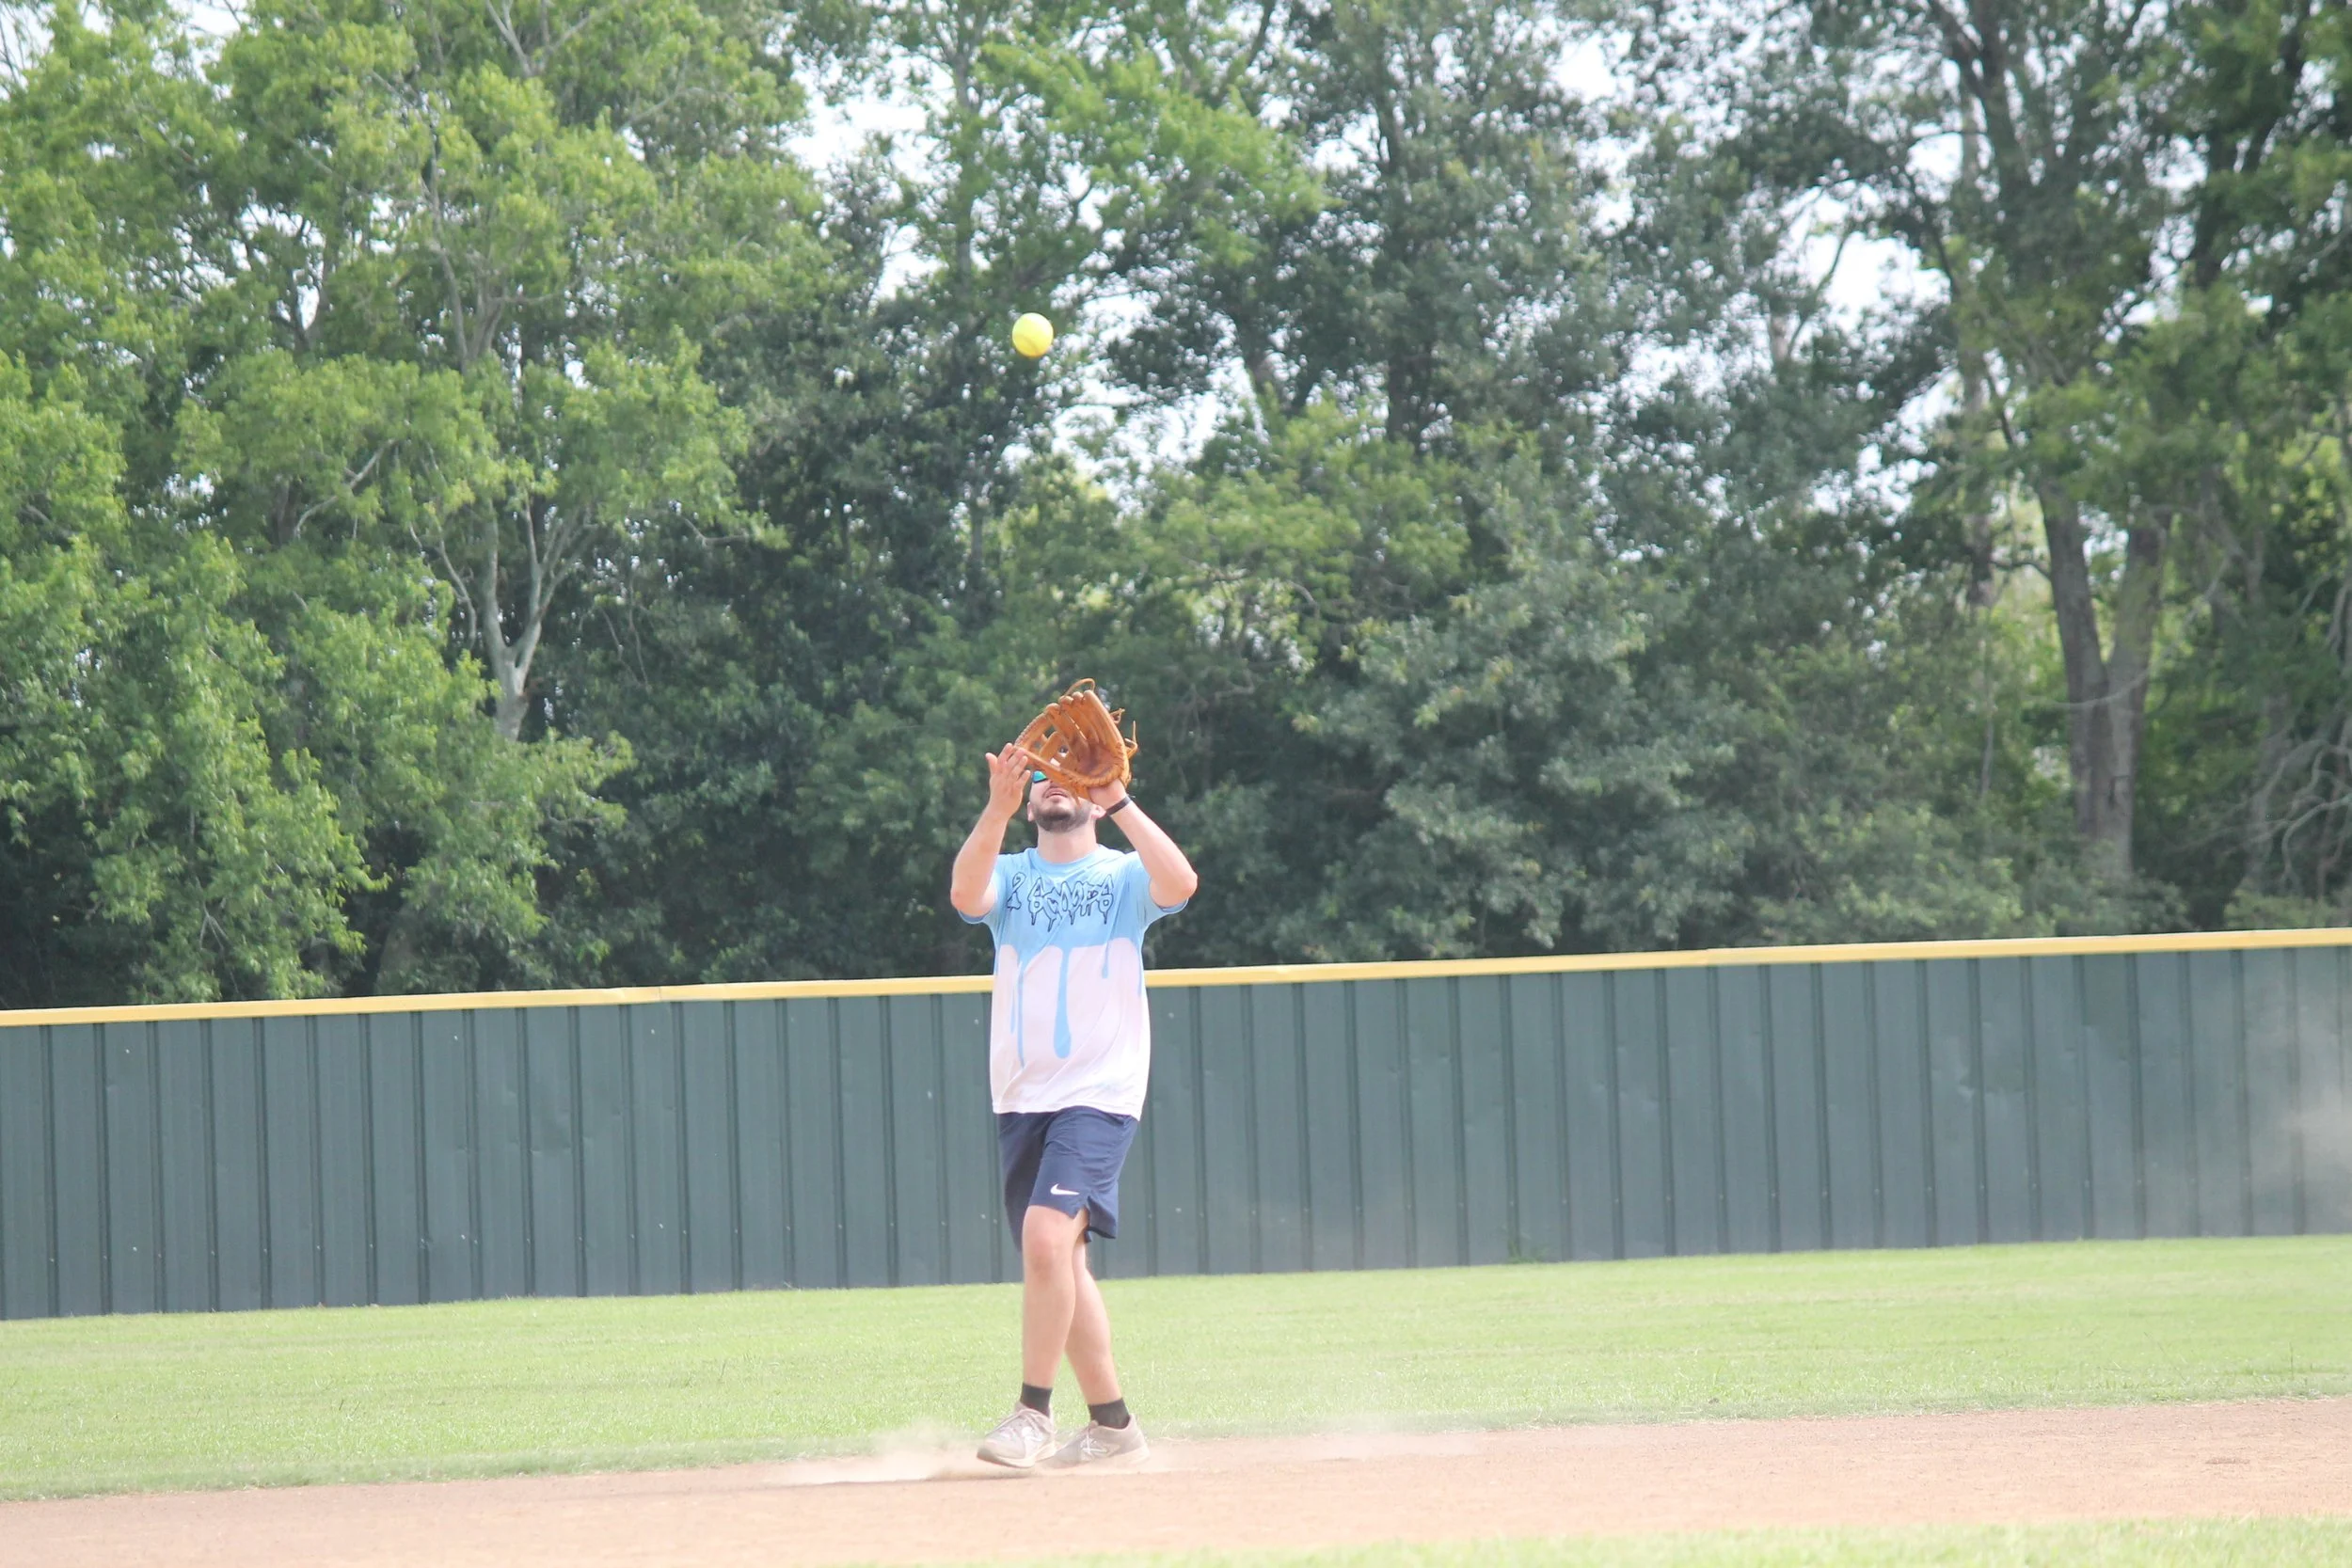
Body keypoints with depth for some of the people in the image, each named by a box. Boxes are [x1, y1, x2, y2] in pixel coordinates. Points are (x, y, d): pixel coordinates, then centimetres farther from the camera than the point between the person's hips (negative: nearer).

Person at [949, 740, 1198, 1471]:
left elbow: (1180, 882, -17)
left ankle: (1033, 1412, -15)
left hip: (1099, 1092, -5)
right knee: (1057, 1262, 6)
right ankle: (1112, 1426, 16)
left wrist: (1117, 803, -22)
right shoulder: (1010, 876, 12)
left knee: (1047, 1234, -22)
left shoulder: (1124, 876, 5)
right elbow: (965, 894, -11)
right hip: (1021, 1099, 5)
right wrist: (997, 810, -25)